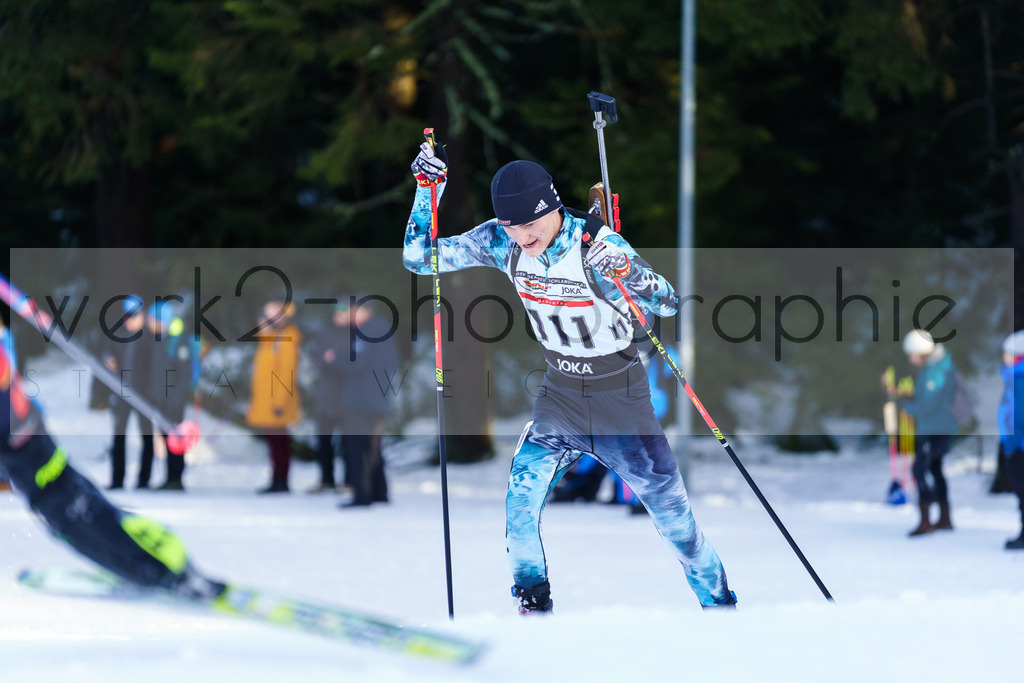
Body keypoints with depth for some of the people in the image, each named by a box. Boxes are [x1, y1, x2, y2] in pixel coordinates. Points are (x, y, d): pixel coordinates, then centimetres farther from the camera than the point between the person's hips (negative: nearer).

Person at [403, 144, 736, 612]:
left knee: (669, 506, 0)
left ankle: (717, 600, 20)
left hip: (620, 394, -3)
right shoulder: (501, 242, -12)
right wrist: (428, 188, -19)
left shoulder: (598, 245, -24)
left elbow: (668, 304, -20)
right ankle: (532, 601, 8)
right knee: (519, 504, -12)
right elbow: (419, 258, -6)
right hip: (559, 393, 3)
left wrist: (627, 276, -41)